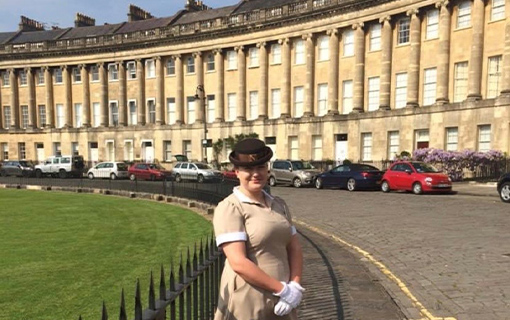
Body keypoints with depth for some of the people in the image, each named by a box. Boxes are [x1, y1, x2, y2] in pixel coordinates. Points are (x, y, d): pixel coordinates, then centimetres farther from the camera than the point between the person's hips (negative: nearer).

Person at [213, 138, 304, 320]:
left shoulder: (279, 205, 7)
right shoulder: (229, 208, -13)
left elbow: (294, 249, 7)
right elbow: (239, 263, -19)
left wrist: (295, 287, -7)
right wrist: (283, 290, -15)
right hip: (246, 305, -5)